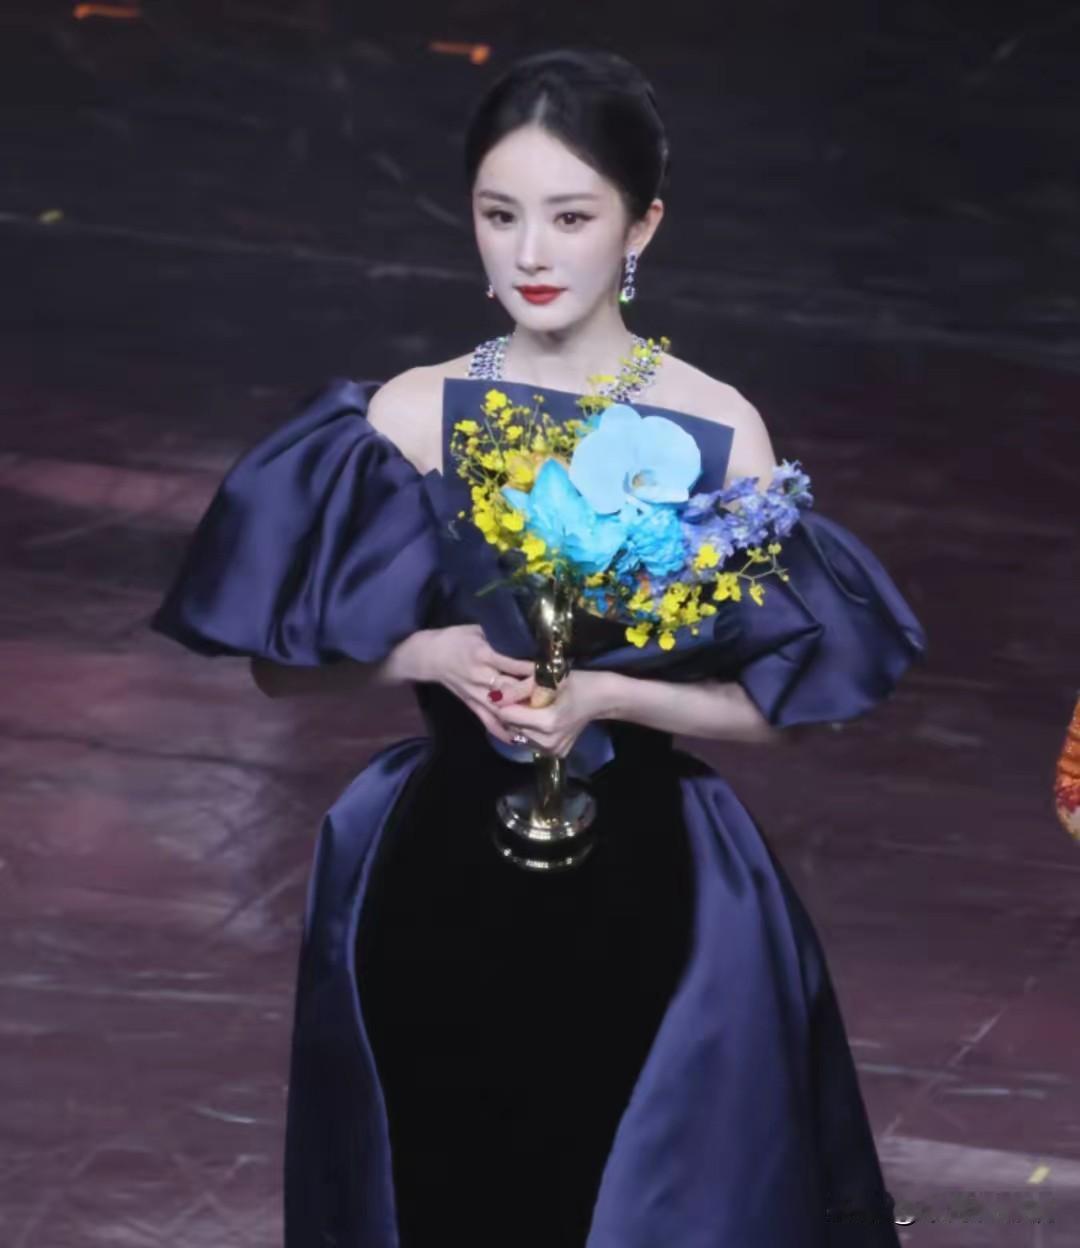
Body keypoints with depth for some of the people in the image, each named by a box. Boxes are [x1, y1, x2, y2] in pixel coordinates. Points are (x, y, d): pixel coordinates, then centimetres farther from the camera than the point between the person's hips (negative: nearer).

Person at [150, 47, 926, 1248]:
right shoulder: (409, 416, -4)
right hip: (443, 877, 1)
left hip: (648, 888, -1)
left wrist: (603, 692, -18)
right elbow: (280, 661, 1)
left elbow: (773, 708, -4)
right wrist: (429, 655, -15)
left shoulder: (717, 429, -7)